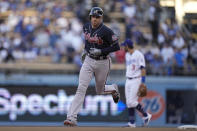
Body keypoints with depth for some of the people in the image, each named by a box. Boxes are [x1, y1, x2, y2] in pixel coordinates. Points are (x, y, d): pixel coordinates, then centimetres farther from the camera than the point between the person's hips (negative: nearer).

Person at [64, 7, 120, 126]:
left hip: (102, 63, -3)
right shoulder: (86, 27, 0)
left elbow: (116, 47, -17)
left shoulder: (106, 31, -18)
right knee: (81, 88, -13)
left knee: (100, 91, 12)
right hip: (88, 61, 3)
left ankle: (113, 89, 50)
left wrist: (100, 51, -23)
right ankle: (72, 118, -19)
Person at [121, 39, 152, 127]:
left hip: (136, 80, -8)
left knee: (132, 101, -14)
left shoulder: (138, 55, -11)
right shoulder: (127, 55, 14)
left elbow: (143, 68, -15)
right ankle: (132, 122, 5)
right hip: (128, 80, 8)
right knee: (128, 102, 2)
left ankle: (146, 115, 3)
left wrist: (143, 82, -21)